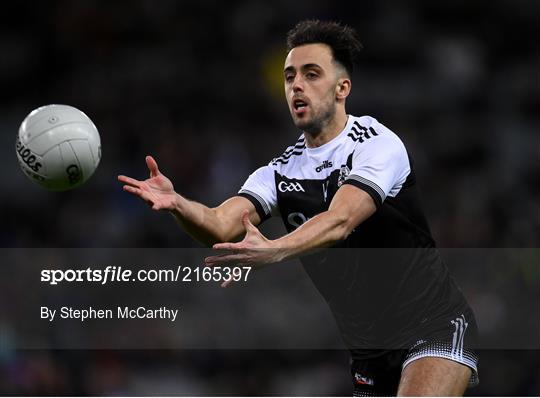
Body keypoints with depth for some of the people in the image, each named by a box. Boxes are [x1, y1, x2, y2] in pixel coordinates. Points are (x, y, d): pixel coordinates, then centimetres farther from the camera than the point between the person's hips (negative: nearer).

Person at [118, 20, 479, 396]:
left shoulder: (377, 144, -12)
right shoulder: (279, 172, 3)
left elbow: (340, 221, -30)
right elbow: (221, 224, -15)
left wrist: (275, 250, -48)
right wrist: (176, 203, -37)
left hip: (434, 326, -6)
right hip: (369, 351, 6)